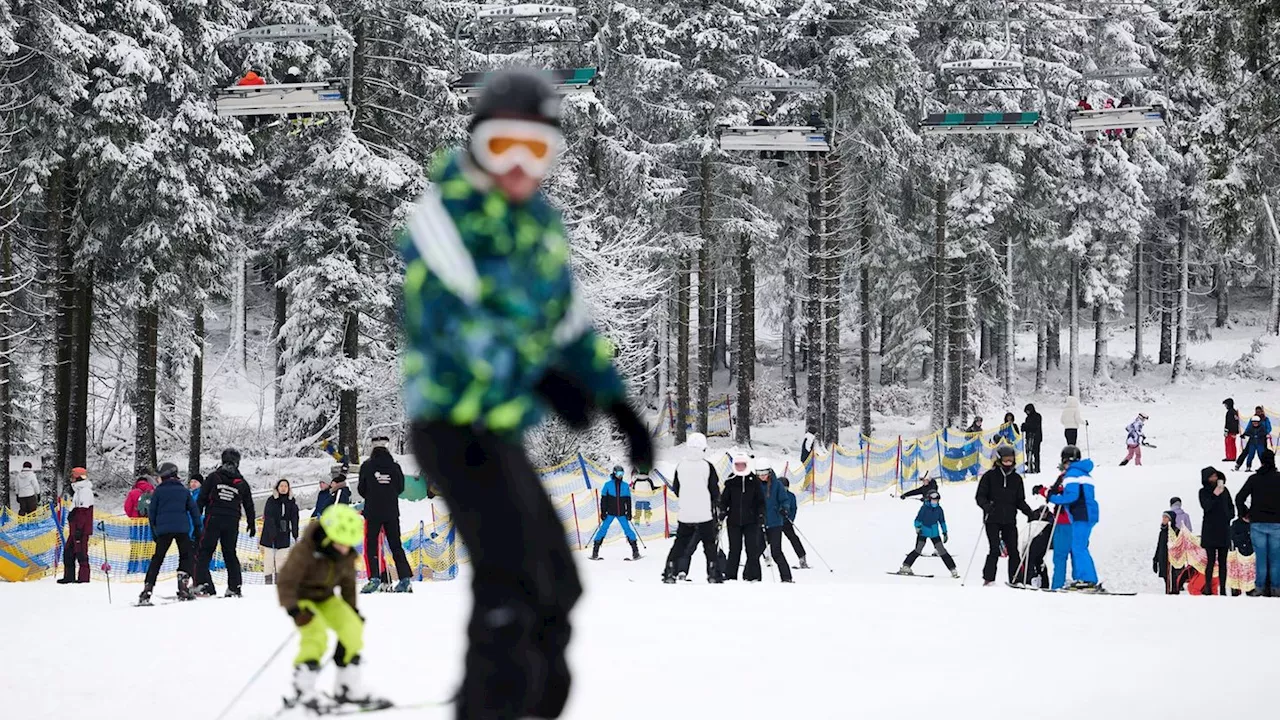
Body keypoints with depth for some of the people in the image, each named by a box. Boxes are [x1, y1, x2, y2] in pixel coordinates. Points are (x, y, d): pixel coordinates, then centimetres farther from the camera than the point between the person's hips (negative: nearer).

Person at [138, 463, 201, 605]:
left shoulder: (158, 491, 6)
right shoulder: (183, 490, 10)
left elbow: (152, 513, 7)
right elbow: (194, 509, 9)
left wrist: (154, 531, 16)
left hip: (163, 529, 0)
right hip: (182, 528, 0)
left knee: (157, 559, 6)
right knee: (186, 556, 12)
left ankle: (147, 589, -4)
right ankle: (183, 586, -6)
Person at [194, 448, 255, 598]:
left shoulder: (213, 477, 0)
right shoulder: (242, 483, 8)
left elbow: (201, 499, -1)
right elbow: (249, 505, 16)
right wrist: (251, 524, 27)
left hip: (213, 520, -3)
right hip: (232, 523, 3)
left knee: (205, 552, -1)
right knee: (230, 554, 13)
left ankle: (202, 583, -15)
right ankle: (234, 587, 10)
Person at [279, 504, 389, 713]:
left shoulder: (346, 556, -8)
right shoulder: (305, 552, -29)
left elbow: (348, 583, 9)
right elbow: (286, 581, -28)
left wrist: (353, 610, 10)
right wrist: (294, 609, -38)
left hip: (325, 597, 7)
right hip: (301, 597, -6)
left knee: (353, 630, -9)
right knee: (316, 636, -27)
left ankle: (348, 690, 2)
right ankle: (302, 692, -18)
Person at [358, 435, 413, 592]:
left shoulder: (367, 465, -5)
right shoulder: (395, 466, 1)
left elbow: (361, 489, 0)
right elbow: (400, 488, 9)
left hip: (373, 512, -3)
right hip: (392, 512, 3)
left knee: (371, 545, 1)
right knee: (396, 545, 9)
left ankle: (374, 578, -12)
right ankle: (405, 578, 4)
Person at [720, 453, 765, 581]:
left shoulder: (754, 481, 4)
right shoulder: (730, 482, 5)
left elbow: (760, 501, 6)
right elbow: (724, 499, 8)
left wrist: (761, 515, -3)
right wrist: (722, 512, -6)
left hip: (751, 521, -1)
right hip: (734, 521, 1)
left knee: (752, 549, -3)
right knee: (734, 549, 2)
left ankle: (752, 576, 1)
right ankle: (730, 576, 7)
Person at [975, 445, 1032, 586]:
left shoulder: (1016, 479, 11)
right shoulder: (990, 476, 1)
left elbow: (1020, 501, 16)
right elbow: (980, 496, -1)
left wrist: (1029, 512, 0)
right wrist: (987, 506, -21)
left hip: (1009, 521, 3)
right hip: (993, 520, -3)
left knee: (1013, 550, -2)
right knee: (994, 549, -10)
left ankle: (1015, 578, 2)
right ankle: (988, 578, -3)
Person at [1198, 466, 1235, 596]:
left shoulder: (1224, 490, 11)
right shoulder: (1204, 492, 1)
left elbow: (1231, 507, 18)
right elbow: (1206, 506, -14)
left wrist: (1229, 515, 0)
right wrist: (1215, 495, -24)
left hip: (1224, 530, 4)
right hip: (1210, 530, -4)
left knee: (1222, 562, 4)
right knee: (1211, 561, -7)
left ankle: (1223, 589, 5)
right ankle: (1208, 588, -5)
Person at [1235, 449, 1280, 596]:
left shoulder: (1254, 479, -1)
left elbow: (1240, 498, -4)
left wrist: (1244, 515, 9)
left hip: (1257, 523, 0)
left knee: (1260, 557, 4)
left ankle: (1260, 587, 2)